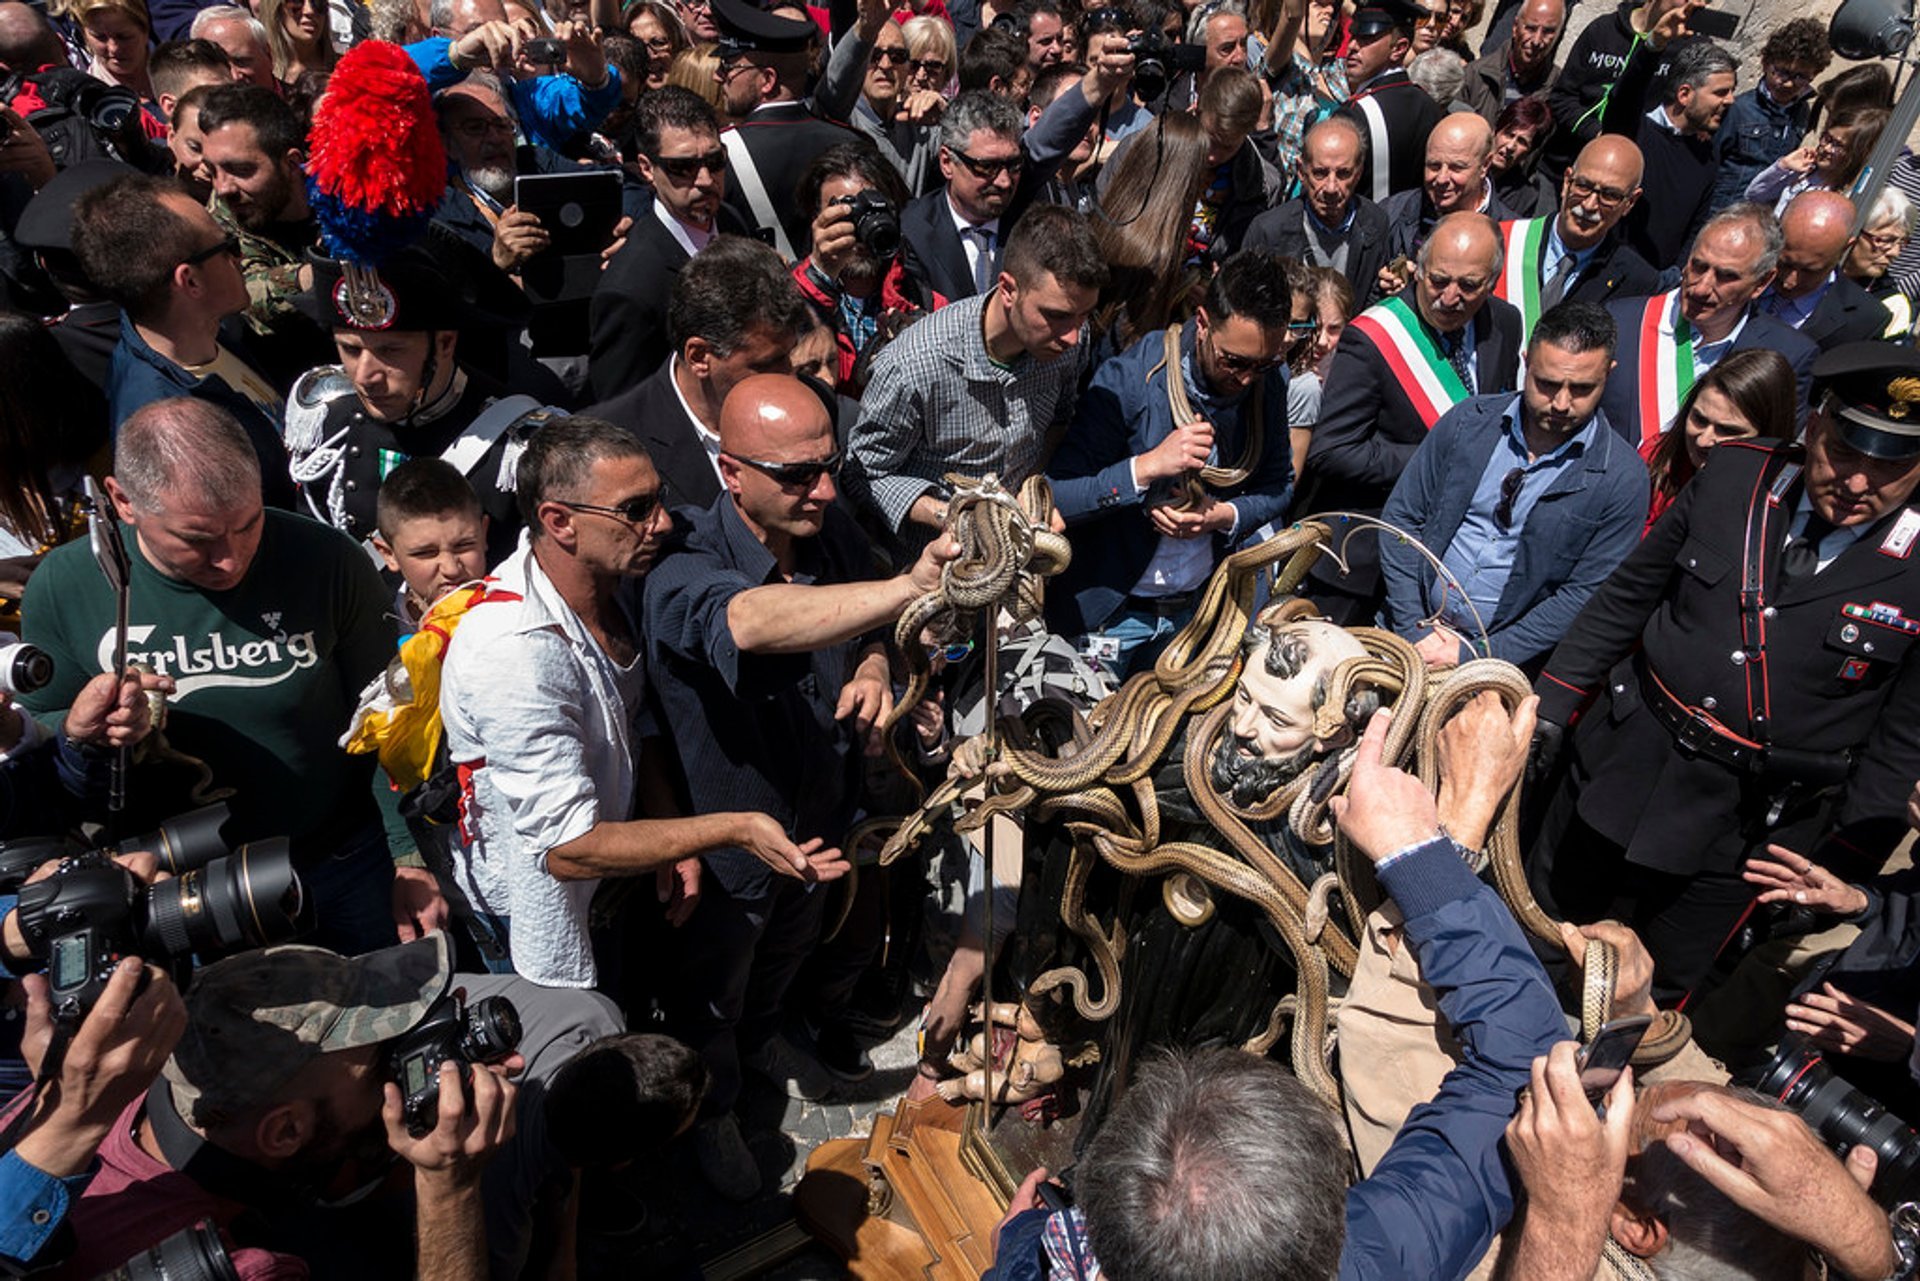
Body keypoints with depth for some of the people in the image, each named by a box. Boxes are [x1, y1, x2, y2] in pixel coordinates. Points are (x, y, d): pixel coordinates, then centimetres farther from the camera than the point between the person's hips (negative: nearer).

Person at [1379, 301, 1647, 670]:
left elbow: (1583, 598, -6)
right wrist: (1416, 629, -6)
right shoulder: (1469, 419, 2)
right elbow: (1401, 517, 2)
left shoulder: (1623, 479, -5)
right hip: (1411, 632, 1)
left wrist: (1477, 655, -13)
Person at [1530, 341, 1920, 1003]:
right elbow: (1625, 598, 4)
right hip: (1621, 766, 3)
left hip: (1752, 825, -3)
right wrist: (1548, 710, 1)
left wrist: (1839, 875, -7)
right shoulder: (1735, 477, -6)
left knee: (1654, 994, 12)